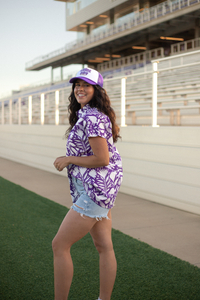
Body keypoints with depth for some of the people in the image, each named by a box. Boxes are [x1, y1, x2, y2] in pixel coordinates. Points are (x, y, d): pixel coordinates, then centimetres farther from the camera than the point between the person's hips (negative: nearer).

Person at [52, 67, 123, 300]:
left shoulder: (92, 118, -18)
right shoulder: (85, 115, 14)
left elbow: (102, 159, -22)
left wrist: (68, 160, -12)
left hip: (94, 191, -10)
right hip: (98, 191, 10)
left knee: (59, 245, -4)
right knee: (104, 247, 15)